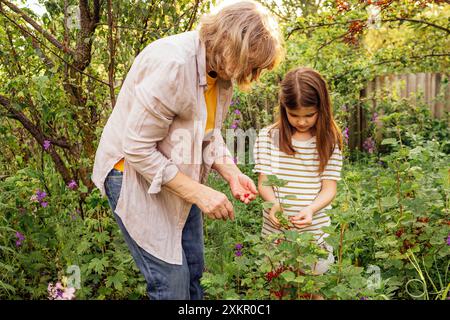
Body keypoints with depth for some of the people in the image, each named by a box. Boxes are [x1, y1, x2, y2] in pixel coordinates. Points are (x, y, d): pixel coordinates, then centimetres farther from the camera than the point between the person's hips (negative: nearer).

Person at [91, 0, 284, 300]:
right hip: (135, 174, -8)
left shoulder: (223, 71, -3)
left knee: (194, 271, 13)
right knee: (171, 281, -5)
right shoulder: (172, 64, -30)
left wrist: (231, 173, -8)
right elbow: (137, 148, -27)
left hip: (178, 176, 8)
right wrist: (198, 193, -26)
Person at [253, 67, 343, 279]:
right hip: (275, 230, 0)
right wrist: (274, 203, -25)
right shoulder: (268, 136, -3)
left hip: (315, 230, 0)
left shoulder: (329, 141, -3)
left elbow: (329, 188, -6)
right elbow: (264, 182, -4)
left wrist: (310, 210, -24)